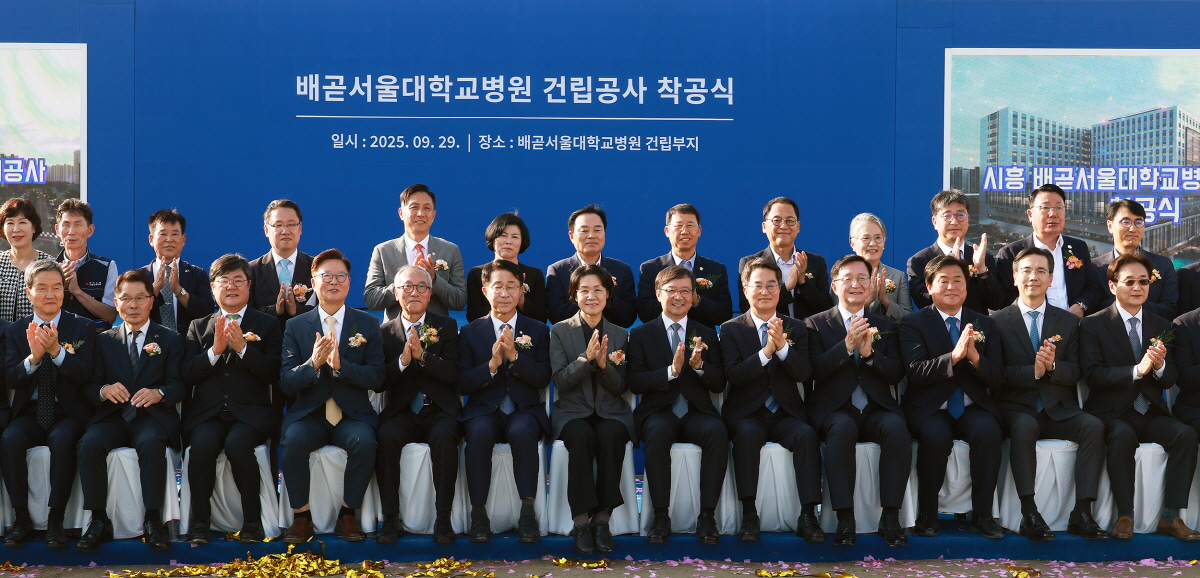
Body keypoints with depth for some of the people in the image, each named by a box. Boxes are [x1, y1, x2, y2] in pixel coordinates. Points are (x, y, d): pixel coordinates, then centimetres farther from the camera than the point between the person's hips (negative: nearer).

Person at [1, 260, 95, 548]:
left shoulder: (82, 328, 3)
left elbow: (84, 373, -8)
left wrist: (56, 351, -24)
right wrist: (33, 357, -21)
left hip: (69, 412, -2)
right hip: (30, 412, 2)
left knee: (62, 440, -34)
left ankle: (56, 521, -23)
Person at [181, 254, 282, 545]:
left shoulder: (268, 324, 12)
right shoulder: (198, 327, 18)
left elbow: (273, 373, -1)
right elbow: (187, 375, 5)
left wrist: (242, 348, -12)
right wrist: (214, 350, -10)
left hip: (250, 412, -2)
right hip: (207, 412, 2)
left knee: (237, 443, -34)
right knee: (203, 443, -32)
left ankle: (252, 520, -18)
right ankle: (199, 521, -18)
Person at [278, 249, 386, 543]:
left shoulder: (368, 325, 7)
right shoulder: (295, 326, 8)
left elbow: (377, 378, -2)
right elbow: (286, 382, 0)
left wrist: (340, 366, -19)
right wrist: (313, 363, -20)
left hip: (353, 414, 0)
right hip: (308, 414, 0)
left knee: (364, 442, -32)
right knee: (293, 441, -32)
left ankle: (348, 514, -12)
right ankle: (302, 516, -14)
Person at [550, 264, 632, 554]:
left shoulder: (620, 335, 10)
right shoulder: (560, 331, 5)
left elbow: (621, 387, 4)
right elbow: (561, 382, -6)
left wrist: (604, 364, -16)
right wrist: (586, 357, -21)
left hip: (610, 411, 1)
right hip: (573, 411, -1)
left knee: (611, 435, -34)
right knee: (582, 435, -36)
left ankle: (602, 518, -26)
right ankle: (581, 520, -28)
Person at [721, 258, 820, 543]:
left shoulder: (796, 329, 11)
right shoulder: (731, 329, 5)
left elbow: (804, 374, -4)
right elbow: (734, 375, -10)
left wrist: (782, 346, -21)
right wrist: (766, 351, -23)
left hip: (786, 414, 2)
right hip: (747, 414, -2)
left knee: (807, 434, -29)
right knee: (747, 433, -35)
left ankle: (808, 516, -28)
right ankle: (749, 514, -32)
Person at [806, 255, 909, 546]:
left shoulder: (885, 326, 17)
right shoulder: (816, 324, 10)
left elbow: (896, 374, 6)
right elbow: (815, 371, -5)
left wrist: (869, 354, -13)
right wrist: (847, 345, -18)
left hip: (877, 409, 2)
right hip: (835, 410, -2)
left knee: (897, 428, -31)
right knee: (842, 428, -37)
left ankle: (890, 517, -26)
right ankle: (845, 519, -33)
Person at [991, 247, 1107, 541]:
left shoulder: (1068, 322, 13)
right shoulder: (998, 321, 5)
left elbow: (1075, 373, 5)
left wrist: (1053, 366, -17)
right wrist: (1033, 371, -20)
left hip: (1059, 410, 3)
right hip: (1017, 409, -3)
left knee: (1094, 426, -26)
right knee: (1024, 426, -37)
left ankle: (1082, 513, -26)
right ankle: (1029, 514, -37)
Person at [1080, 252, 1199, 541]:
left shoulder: (1161, 327, 14)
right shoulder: (1093, 325, 1)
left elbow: (1171, 381, 9)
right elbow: (1092, 374, -12)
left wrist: (1160, 366, -15)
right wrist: (1136, 370, -24)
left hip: (1152, 414, 4)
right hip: (1112, 413, -4)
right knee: (1123, 435, -35)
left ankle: (1170, 517, -18)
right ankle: (1124, 516, -26)